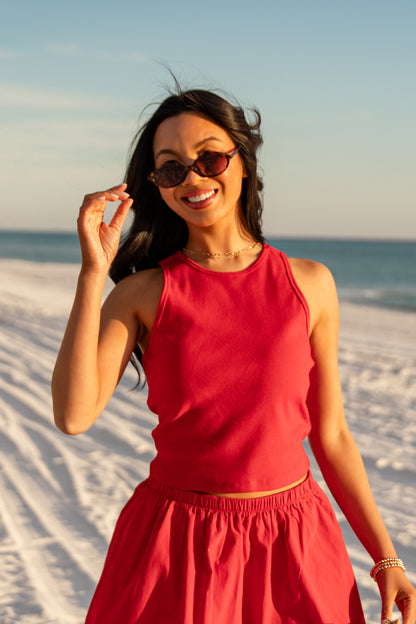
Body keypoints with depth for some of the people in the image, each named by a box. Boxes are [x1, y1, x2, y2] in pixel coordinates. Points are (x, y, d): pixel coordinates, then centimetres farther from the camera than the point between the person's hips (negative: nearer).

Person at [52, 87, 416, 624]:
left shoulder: (310, 284, 1)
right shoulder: (143, 292, -3)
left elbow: (330, 434, 5)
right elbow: (74, 415, -17)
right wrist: (93, 271, -17)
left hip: (293, 548, 2)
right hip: (177, 552, -1)